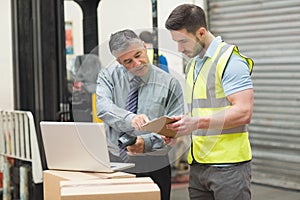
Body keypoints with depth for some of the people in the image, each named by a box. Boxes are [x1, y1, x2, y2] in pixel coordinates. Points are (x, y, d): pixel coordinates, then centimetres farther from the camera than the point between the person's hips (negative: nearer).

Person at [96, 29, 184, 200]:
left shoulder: (169, 84, -1)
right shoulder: (108, 76, 3)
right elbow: (103, 107, -17)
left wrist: (146, 143, -24)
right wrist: (129, 119, -36)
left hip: (154, 168, -1)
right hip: (115, 164, 1)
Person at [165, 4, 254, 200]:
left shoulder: (230, 60, -10)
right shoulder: (193, 64, 18)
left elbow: (243, 112, -19)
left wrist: (197, 123, -23)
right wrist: (177, 130, 6)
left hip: (228, 166, -8)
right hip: (198, 165, 8)